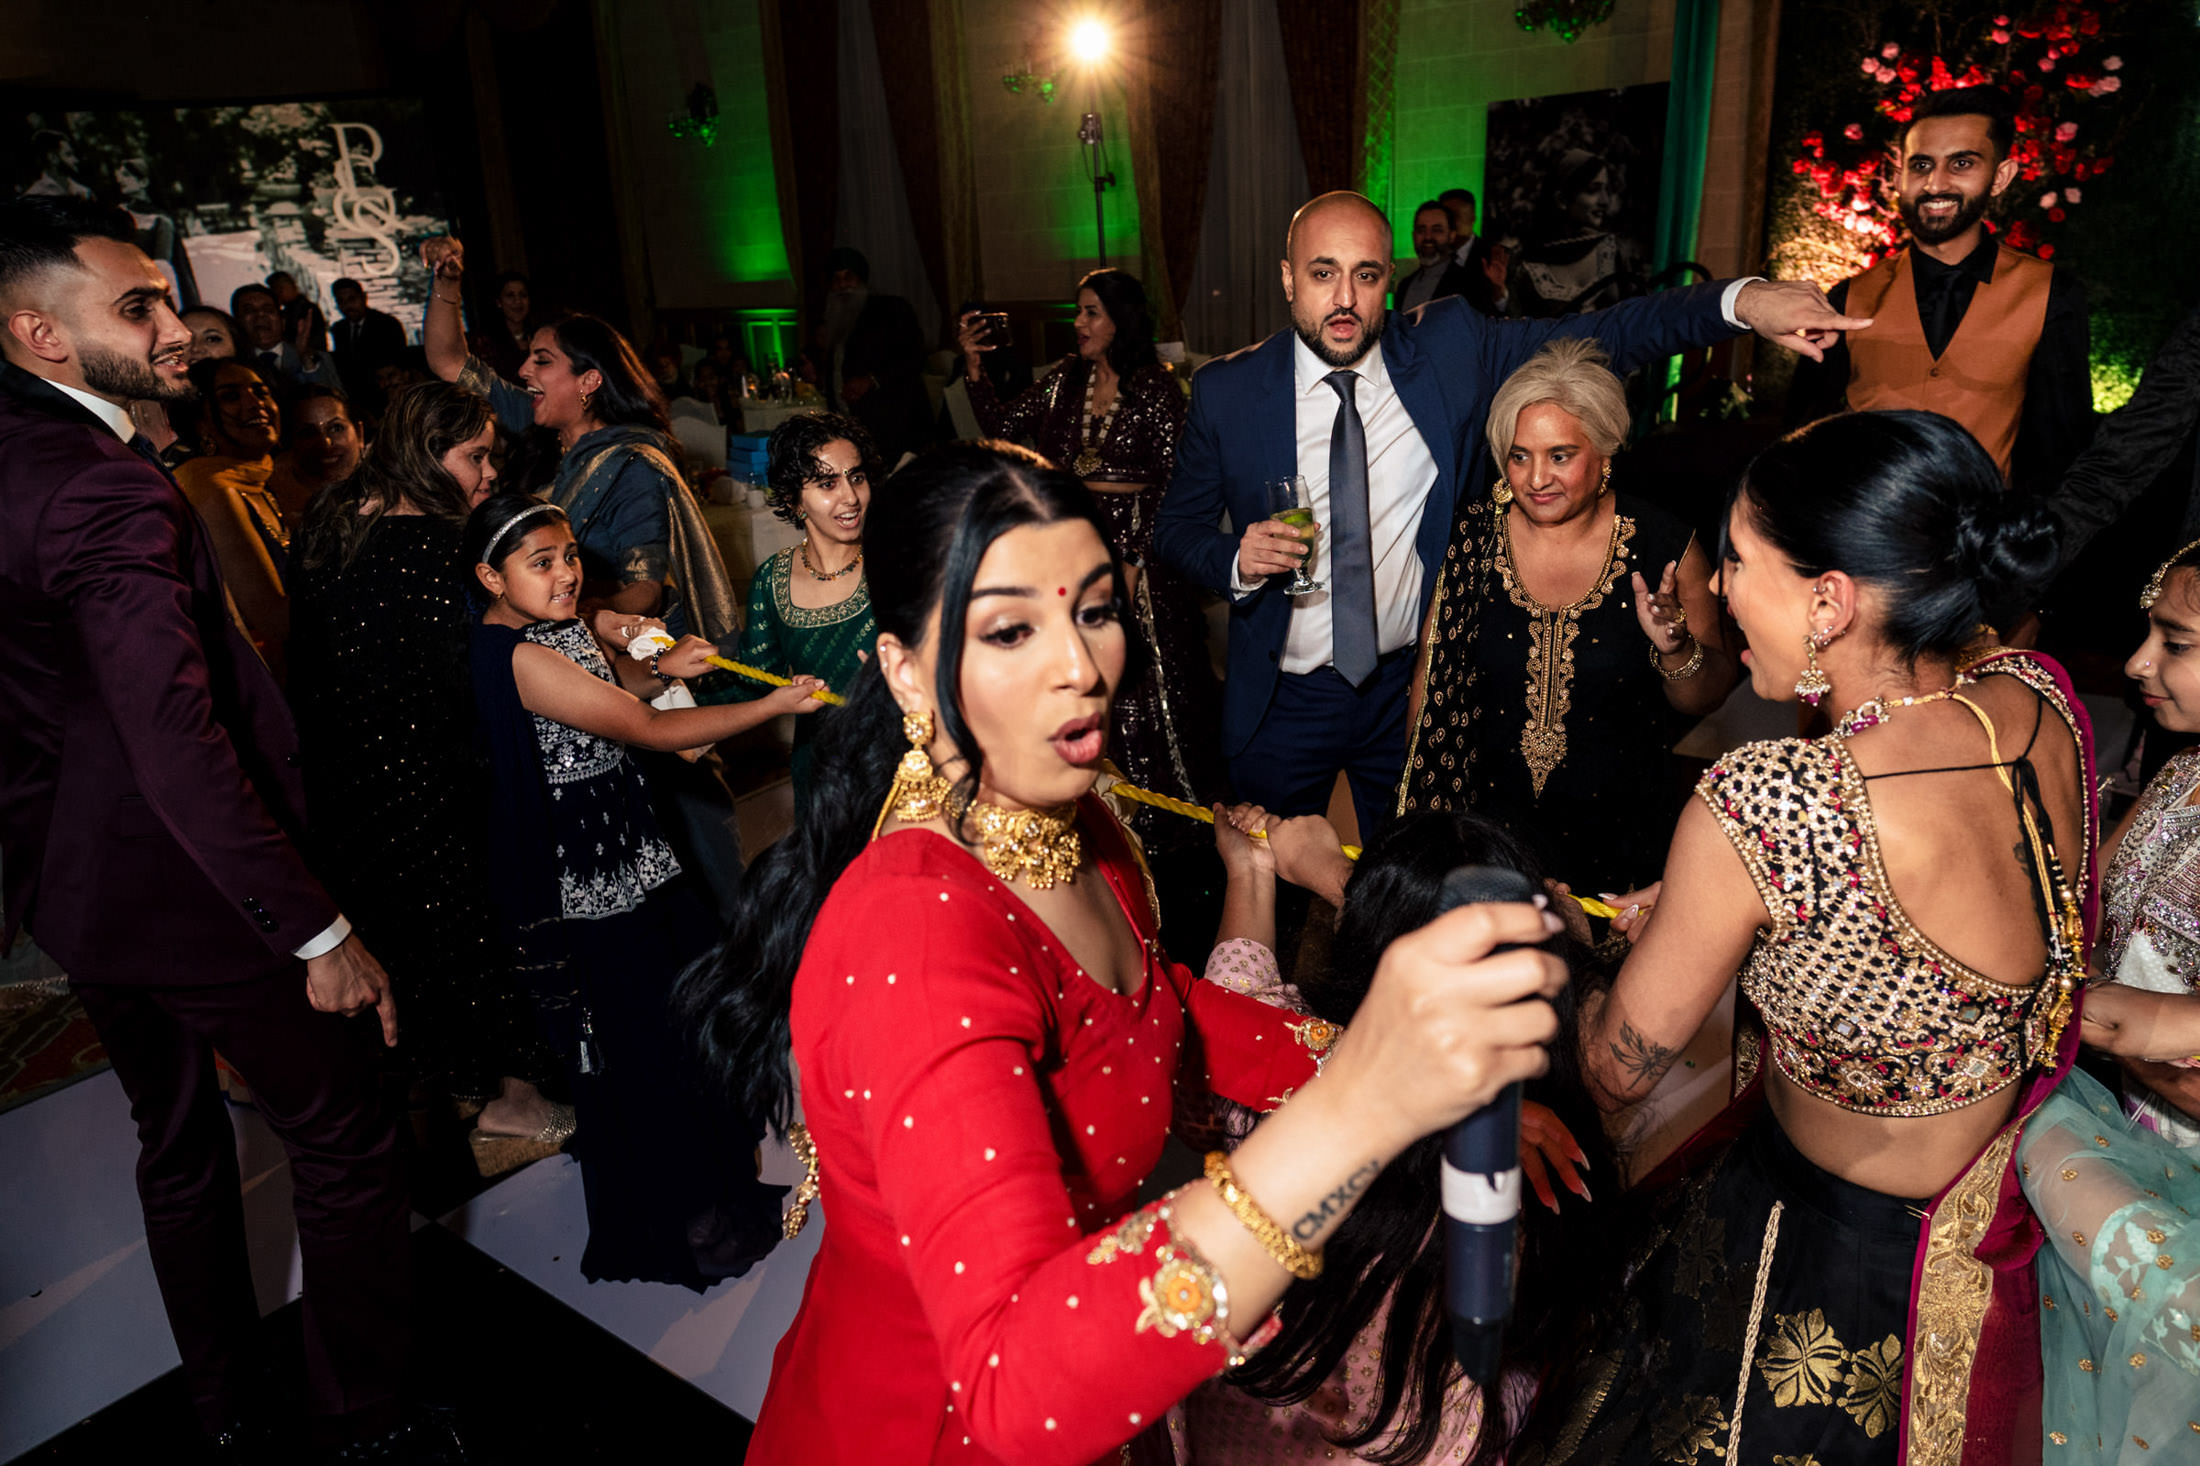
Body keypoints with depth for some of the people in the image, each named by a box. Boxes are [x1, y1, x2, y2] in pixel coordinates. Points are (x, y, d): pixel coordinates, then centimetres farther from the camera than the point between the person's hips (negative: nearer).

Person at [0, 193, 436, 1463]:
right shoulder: (108, 493, -25)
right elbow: (180, 747, -33)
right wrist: (319, 933, -29)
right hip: (189, 888, -10)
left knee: (179, 1143, 24)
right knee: (350, 1149, 7)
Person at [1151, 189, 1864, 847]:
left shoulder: (1445, 349, -7)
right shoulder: (1225, 391, -9)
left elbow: (1599, 338, -10)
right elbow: (1174, 526, -1)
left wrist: (1741, 298, -24)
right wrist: (1238, 560, -22)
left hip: (1408, 684, 1)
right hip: (1283, 701, -1)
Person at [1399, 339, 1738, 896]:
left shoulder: (1665, 548, -11)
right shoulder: (1470, 536, -8)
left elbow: (1706, 699, -2)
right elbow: (1431, 668, 2)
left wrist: (1676, 649, -23)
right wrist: (1425, 798, 2)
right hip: (1488, 820, 1)